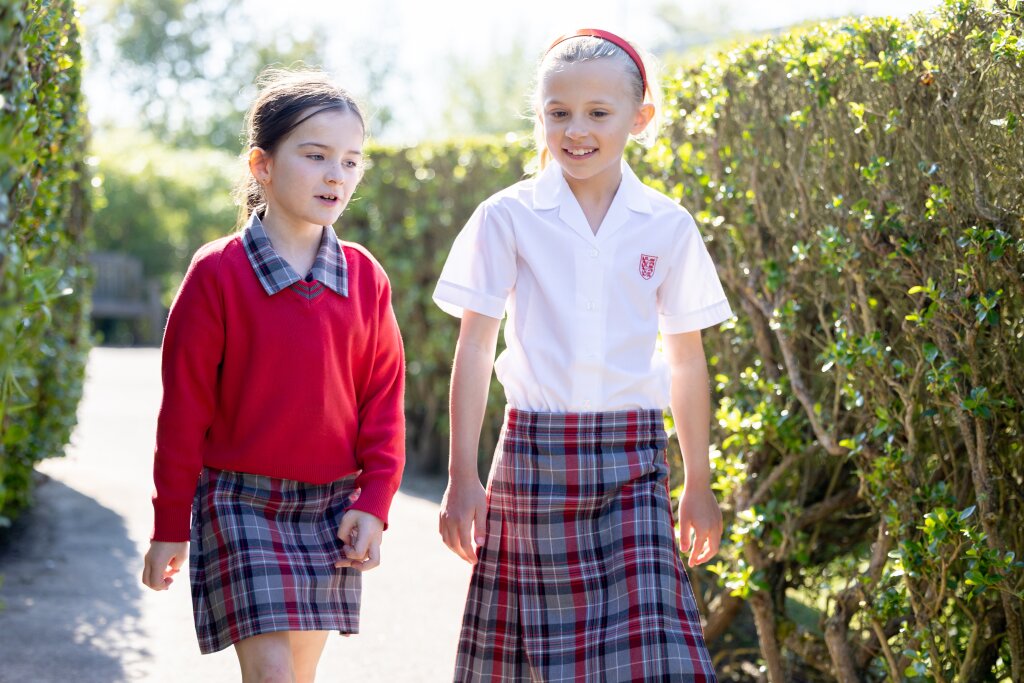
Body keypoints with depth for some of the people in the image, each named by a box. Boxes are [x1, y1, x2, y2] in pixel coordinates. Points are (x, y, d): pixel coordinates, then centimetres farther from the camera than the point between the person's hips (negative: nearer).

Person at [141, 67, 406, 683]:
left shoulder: (366, 279, 3)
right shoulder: (218, 273, -8)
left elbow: (384, 399, 7)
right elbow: (184, 406, -4)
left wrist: (373, 502, -3)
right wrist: (170, 526, -2)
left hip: (330, 507, 4)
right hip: (241, 501, -4)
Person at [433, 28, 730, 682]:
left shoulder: (668, 226, 5)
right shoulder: (507, 217, 0)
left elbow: (687, 357, 12)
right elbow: (475, 345, 2)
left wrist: (699, 483, 14)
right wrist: (462, 476, -2)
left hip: (631, 462, 1)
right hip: (535, 451, -1)